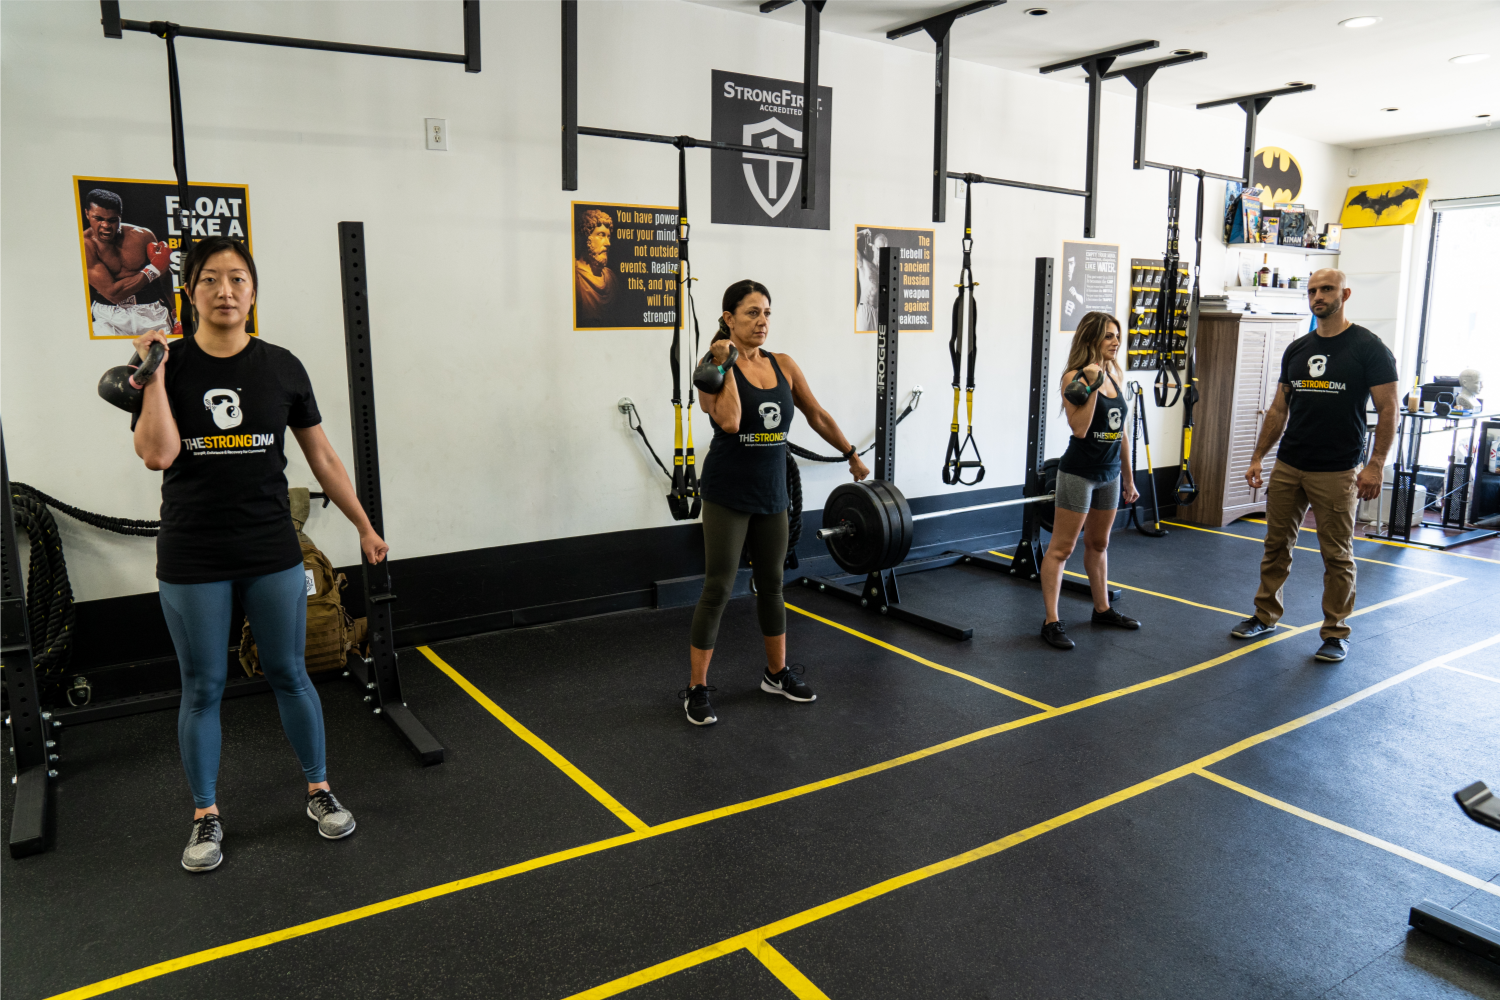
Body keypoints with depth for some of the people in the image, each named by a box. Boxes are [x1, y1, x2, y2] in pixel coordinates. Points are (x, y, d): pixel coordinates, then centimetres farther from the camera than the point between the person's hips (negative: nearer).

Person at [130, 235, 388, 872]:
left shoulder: (281, 367, 1)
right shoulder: (170, 367, -3)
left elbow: (321, 455, 7)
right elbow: (157, 454, -17)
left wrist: (365, 527, 9)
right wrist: (154, 371, -15)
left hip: (272, 554, 1)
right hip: (192, 561, -1)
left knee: (288, 675, 11)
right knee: (202, 689, 10)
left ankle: (319, 792, 28)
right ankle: (206, 817, 26)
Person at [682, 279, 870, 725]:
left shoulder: (783, 366, 5)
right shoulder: (716, 365, -9)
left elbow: (817, 415, 15)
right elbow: (730, 422, -25)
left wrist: (852, 455, 21)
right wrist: (725, 365, -20)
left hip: (772, 492, 5)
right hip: (728, 493, -5)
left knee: (771, 584, 16)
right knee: (718, 589, -3)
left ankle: (777, 673, 32)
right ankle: (696, 689, 8)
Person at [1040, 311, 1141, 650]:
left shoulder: (1114, 377, 8)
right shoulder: (1074, 377, -13)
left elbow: (1120, 431, 14)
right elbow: (1079, 428, -24)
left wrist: (1128, 478, 16)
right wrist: (1091, 385, -26)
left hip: (1110, 474, 8)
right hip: (1079, 473, -7)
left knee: (1098, 544, 20)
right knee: (1061, 548, -3)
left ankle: (1102, 609, 33)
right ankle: (1051, 622, 0)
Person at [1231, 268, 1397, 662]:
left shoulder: (1368, 347, -5)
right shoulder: (1296, 349, 11)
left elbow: (1387, 410, -6)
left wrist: (1375, 465, -14)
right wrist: (1257, 457, 11)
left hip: (1337, 473, -5)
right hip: (1287, 467, 5)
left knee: (1337, 555, 3)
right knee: (1276, 544, 10)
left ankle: (1336, 633, 14)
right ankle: (1265, 616, 23)